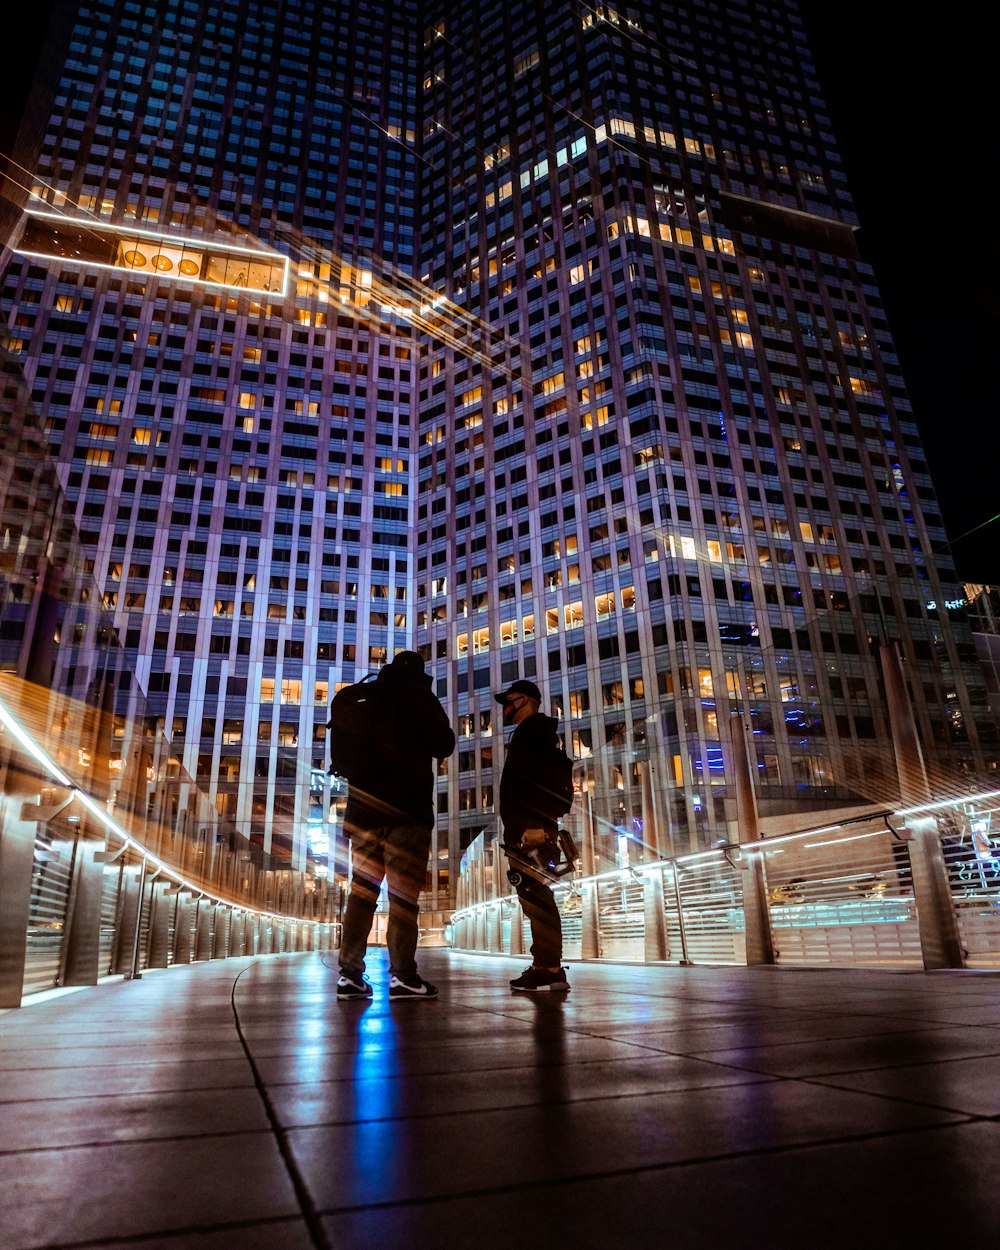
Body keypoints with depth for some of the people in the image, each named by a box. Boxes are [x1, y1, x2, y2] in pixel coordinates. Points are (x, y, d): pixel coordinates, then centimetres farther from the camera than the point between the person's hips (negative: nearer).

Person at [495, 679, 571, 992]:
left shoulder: (534, 728, -3)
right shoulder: (530, 732, 28)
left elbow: (544, 778, -17)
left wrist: (535, 825, -26)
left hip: (532, 827, -10)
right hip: (527, 828, 11)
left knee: (534, 893, -13)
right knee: (534, 894, 9)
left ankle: (549, 968, -14)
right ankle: (548, 968, 11)